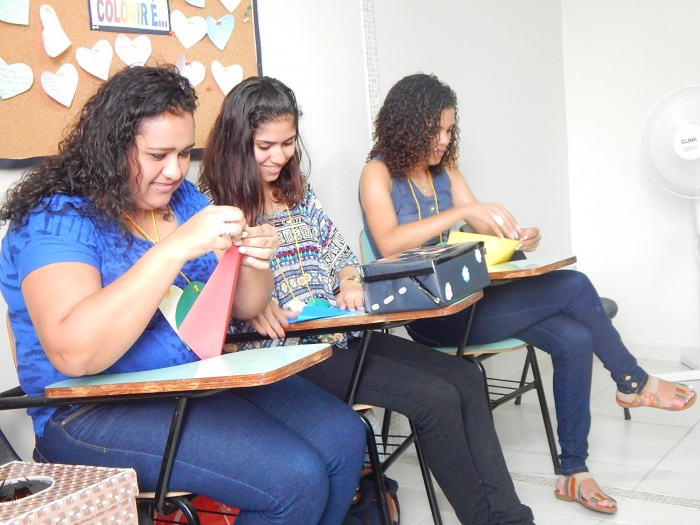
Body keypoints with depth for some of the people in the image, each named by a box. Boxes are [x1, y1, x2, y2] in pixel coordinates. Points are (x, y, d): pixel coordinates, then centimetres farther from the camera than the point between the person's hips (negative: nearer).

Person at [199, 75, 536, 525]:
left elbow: (337, 249, 20)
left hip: (340, 332, 8)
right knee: (436, 398, -19)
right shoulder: (213, 205, -6)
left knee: (466, 378, -6)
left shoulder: (298, 190, 16)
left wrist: (349, 281, -1)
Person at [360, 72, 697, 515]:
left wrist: (515, 237, -14)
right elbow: (387, 244, -23)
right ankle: (634, 383, 5)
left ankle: (575, 472, -5)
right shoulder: (378, 173, -6)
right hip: (428, 315, -7)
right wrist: (462, 212, -29)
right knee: (572, 287, -18)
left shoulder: (445, 170, 15)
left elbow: (480, 230, 9)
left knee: (574, 338, -16)